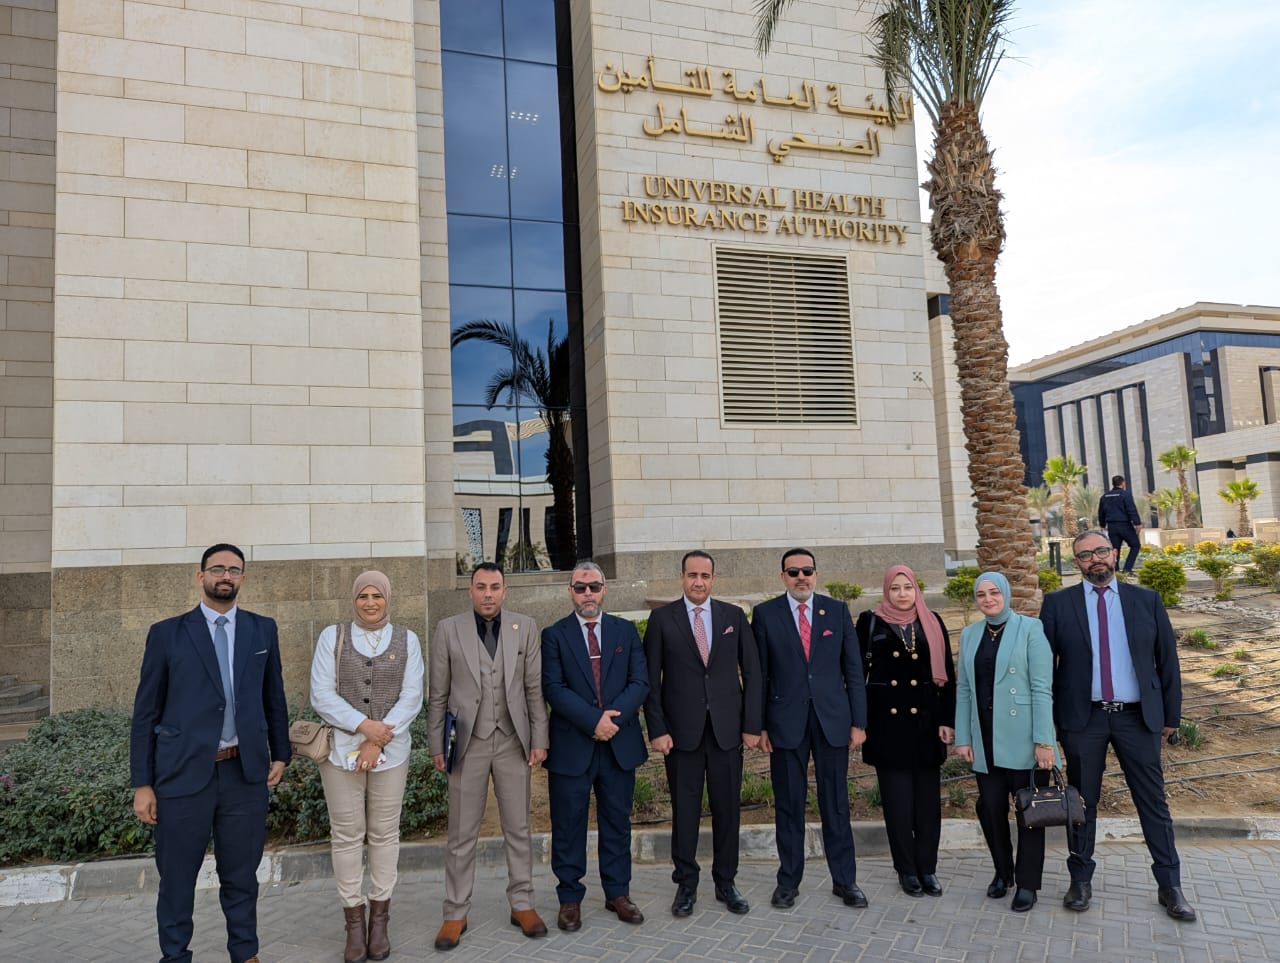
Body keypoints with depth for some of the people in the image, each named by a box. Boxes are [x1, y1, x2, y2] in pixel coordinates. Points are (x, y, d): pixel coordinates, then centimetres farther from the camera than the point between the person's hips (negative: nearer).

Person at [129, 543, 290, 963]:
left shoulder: (263, 629, 6)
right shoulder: (167, 633, -1)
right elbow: (146, 713, 0)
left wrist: (280, 753, 13)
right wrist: (142, 784, -2)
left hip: (245, 772, 2)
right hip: (184, 773, -2)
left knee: (241, 876, 13)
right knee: (177, 878, 9)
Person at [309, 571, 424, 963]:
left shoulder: (406, 640, 2)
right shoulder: (332, 636, 0)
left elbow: (411, 698, -4)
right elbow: (321, 695, -6)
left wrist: (377, 741, -13)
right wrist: (364, 725, -17)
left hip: (390, 751, 1)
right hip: (341, 749, 0)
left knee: (384, 834, 7)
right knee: (346, 835, 4)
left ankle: (379, 919, 21)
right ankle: (354, 923, 17)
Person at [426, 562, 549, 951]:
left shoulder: (525, 627, 1)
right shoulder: (448, 630, -1)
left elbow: (534, 689, 3)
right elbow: (438, 695, 1)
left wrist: (538, 739, 0)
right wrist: (436, 745, 0)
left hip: (512, 742, 1)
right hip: (468, 743, -1)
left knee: (518, 829, 10)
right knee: (462, 835, 6)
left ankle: (522, 904, 23)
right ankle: (455, 913, 18)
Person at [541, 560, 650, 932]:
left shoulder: (626, 631, 8)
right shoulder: (554, 635, 1)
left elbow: (640, 682, 1)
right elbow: (554, 688, -9)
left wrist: (614, 716, -15)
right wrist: (594, 720, -19)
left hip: (620, 744, 2)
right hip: (571, 746, -2)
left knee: (617, 822, 12)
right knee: (569, 826, 6)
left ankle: (618, 893, 25)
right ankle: (570, 899, 19)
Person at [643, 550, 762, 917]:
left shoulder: (734, 616, 5)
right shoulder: (662, 619, 1)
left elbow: (751, 672, 5)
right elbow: (651, 678, 0)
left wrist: (752, 725, 0)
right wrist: (657, 730, -7)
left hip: (727, 729, 2)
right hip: (682, 730, -1)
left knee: (727, 808, 9)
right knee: (684, 810, 6)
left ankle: (725, 882, 24)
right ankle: (686, 884, 21)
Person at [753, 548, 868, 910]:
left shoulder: (837, 611, 5)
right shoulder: (765, 614, 1)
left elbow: (853, 670, 6)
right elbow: (759, 674, 1)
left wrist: (859, 721, 2)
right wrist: (759, 725, -4)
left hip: (832, 719, 1)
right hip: (786, 721, -1)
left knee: (836, 803, 8)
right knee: (788, 806, 7)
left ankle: (844, 880, 21)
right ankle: (788, 881, 20)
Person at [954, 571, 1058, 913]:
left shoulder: (1029, 629, -6)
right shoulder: (969, 634, 8)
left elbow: (1042, 688, -10)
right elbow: (963, 689, 10)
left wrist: (1044, 741, -14)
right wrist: (962, 737, 6)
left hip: (1022, 739, -4)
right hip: (986, 740, 4)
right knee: (990, 808, 9)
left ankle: (1027, 884, 19)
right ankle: (1003, 872, 30)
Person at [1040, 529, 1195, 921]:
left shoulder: (1146, 600, 4)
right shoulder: (1057, 604, 0)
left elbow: (1167, 660, 7)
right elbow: (1044, 663, 0)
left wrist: (1171, 714, 5)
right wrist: (1046, 718, -3)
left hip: (1137, 716, 1)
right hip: (1083, 717, -1)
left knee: (1154, 802, 7)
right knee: (1083, 803, 9)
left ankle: (1169, 885, 21)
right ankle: (1081, 880, 23)